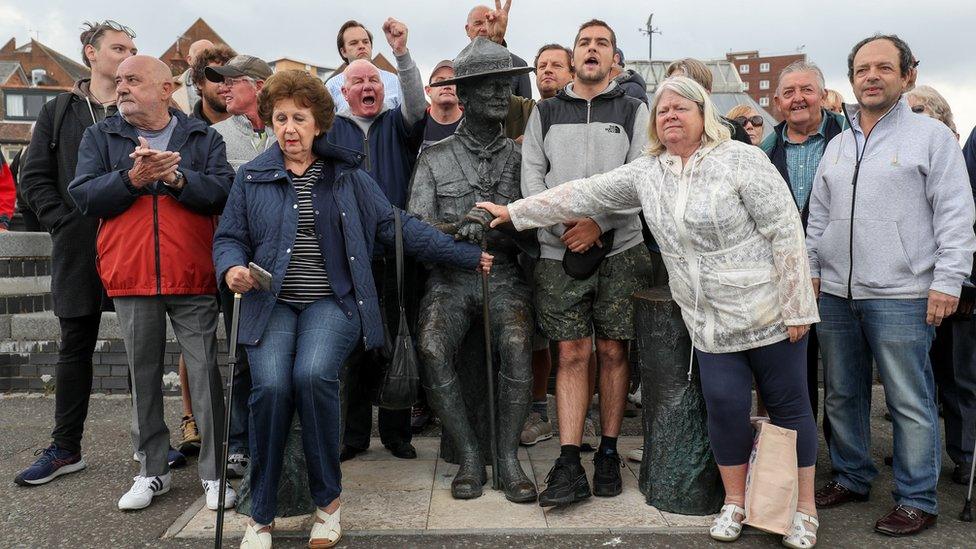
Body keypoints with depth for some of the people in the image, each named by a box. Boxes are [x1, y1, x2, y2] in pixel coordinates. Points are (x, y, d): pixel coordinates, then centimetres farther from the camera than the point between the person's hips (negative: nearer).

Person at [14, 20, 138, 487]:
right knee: (75, 348, 9)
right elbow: (35, 178, 8)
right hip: (78, 250, 2)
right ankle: (66, 449, 20)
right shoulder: (58, 112, 10)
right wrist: (65, 223, -4)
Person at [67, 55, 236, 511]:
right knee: (143, 376, 10)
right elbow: (83, 196, 0)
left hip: (194, 279, -2)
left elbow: (223, 191, -6)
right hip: (130, 279, 2)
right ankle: (152, 470, 23)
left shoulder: (203, 137, 8)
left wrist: (176, 176, -18)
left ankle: (214, 472, 11)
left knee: (205, 373, -1)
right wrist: (132, 178, -14)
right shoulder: (100, 137, 12)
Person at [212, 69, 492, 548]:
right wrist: (231, 267, -11)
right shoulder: (251, 177, 11)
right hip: (271, 302, 1)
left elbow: (396, 226, 9)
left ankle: (328, 499, -5)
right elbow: (228, 237, 14)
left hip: (332, 301, -1)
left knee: (313, 375, -28)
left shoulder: (347, 176, 10)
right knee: (271, 385, -23)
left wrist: (467, 255, 6)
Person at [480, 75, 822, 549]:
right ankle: (734, 502, 25)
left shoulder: (741, 160, -10)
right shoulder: (646, 172, 5)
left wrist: (796, 308, -14)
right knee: (725, 407, 3)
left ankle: (805, 508, 24)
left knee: (789, 407, 7)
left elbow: (785, 231, -12)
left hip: (768, 313, -3)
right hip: (710, 322, 4)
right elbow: (585, 194, 7)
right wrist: (515, 212, 7)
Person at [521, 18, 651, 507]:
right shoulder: (545, 113, 12)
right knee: (571, 354, -1)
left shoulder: (634, 112, 8)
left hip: (620, 249, 0)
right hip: (559, 250, 0)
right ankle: (569, 466, 0)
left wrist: (599, 224, -13)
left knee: (612, 351, 4)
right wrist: (563, 224, -10)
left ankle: (608, 454, 17)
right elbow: (531, 176, 5)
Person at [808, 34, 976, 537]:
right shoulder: (836, 145, 15)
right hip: (836, 294, 6)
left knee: (909, 403, 0)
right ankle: (851, 478, 29)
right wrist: (812, 269, 11)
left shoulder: (931, 135, 0)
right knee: (842, 395, 13)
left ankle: (917, 500, 14)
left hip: (900, 297, -5)